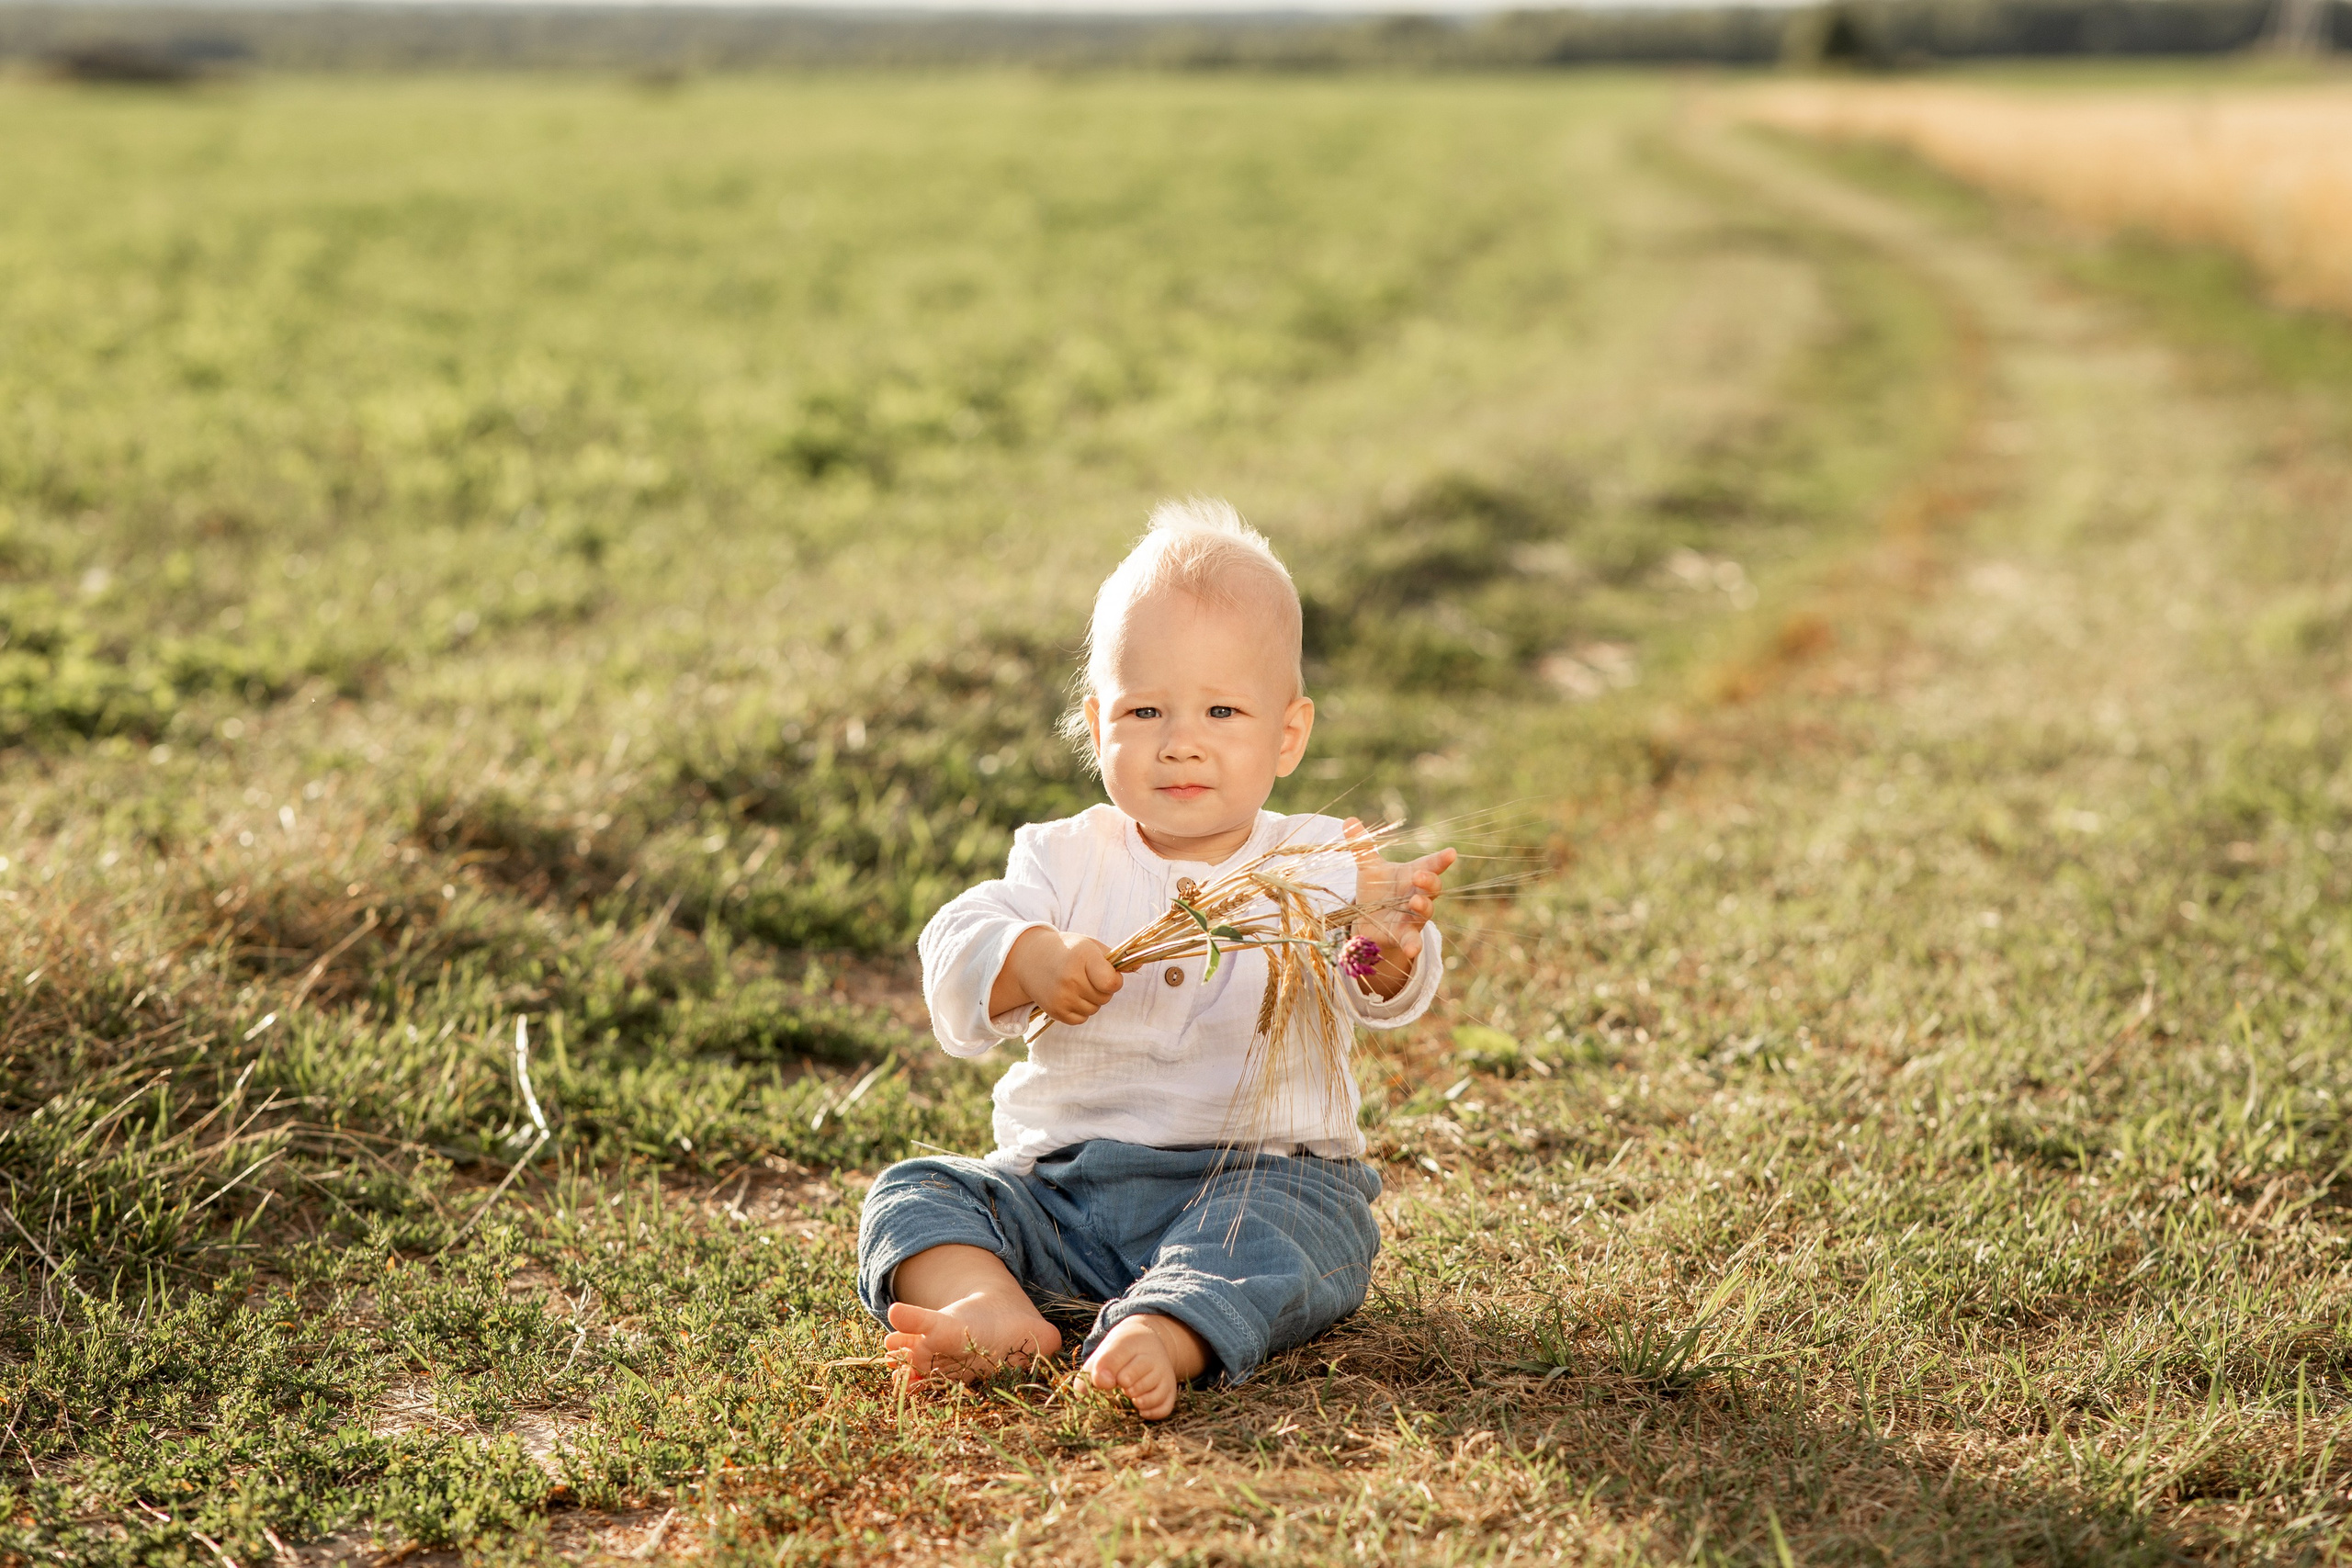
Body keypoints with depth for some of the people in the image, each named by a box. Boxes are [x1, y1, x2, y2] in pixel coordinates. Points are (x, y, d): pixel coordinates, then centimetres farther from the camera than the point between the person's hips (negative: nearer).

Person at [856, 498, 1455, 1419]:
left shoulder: (1321, 866, -1)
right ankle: (991, 1311, -39)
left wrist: (1390, 947, -44)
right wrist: (1029, 961, -29)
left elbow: (1380, 997, -18)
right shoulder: (1069, 860, 6)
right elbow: (953, 958, -5)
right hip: (1063, 1183, 3)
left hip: (1260, 1171, -3)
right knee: (911, 1194, -13)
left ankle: (1157, 1339, -52)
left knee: (1277, 1228, -33)